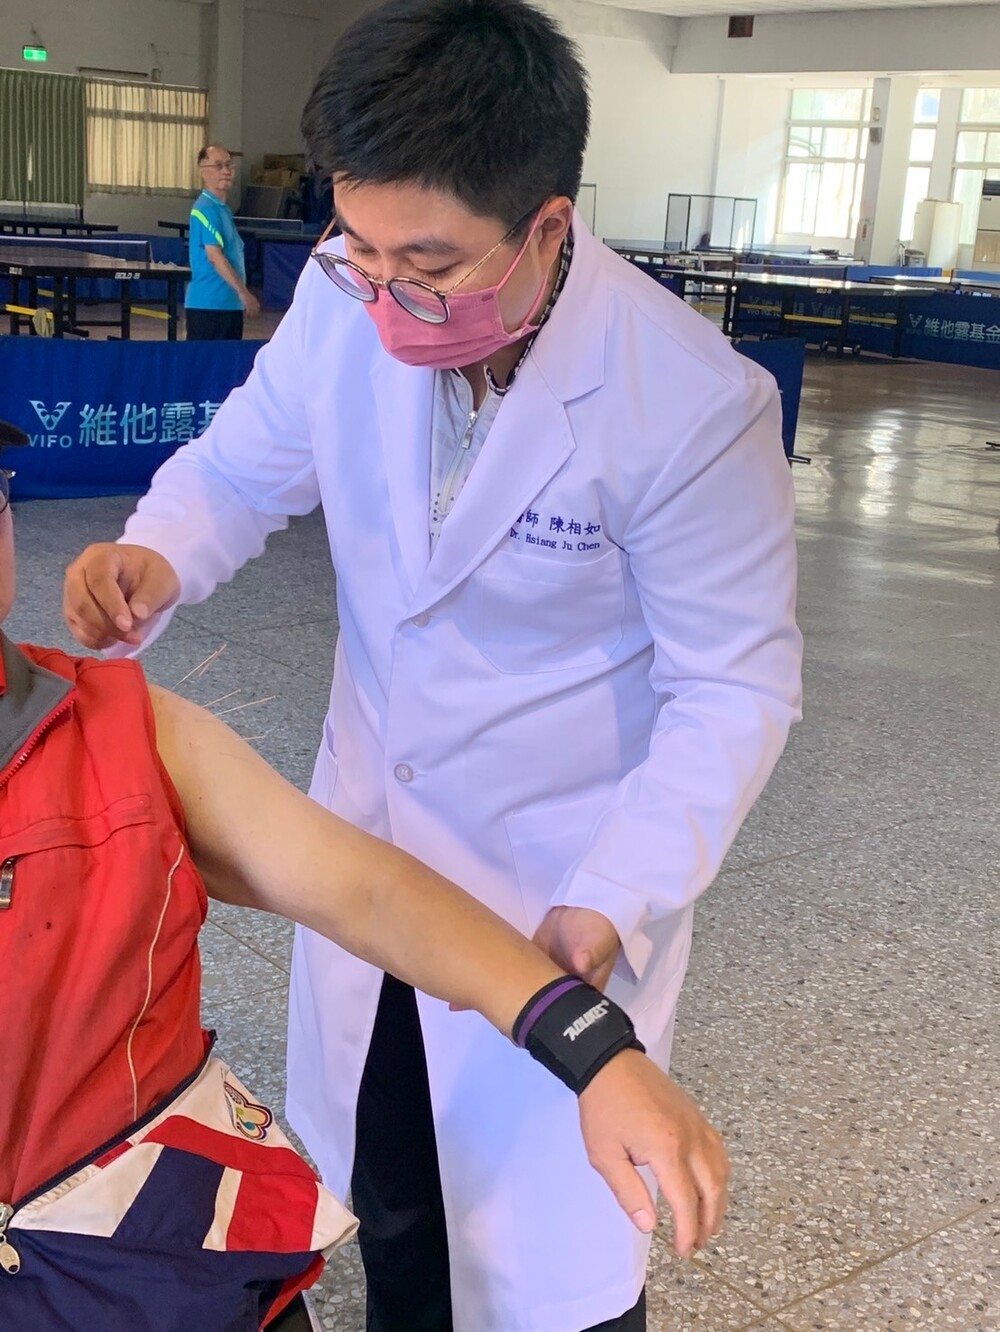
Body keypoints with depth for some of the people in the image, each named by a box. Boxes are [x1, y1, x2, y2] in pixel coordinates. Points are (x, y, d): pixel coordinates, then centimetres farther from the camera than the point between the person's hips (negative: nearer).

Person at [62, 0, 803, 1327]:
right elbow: (247, 463, 1)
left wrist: (616, 904, -30)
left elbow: (734, 686, -18)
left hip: (561, 876, -4)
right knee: (382, 1193, 24)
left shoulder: (695, 405, -27)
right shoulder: (344, 302, -15)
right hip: (367, 828, 5)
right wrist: (156, 558, -21)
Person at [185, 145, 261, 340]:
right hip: (208, 304, -9)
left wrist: (240, 293, 18)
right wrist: (243, 292, -22)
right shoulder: (205, 209, -12)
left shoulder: (224, 208, 15)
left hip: (230, 303, 9)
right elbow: (214, 256, -19)